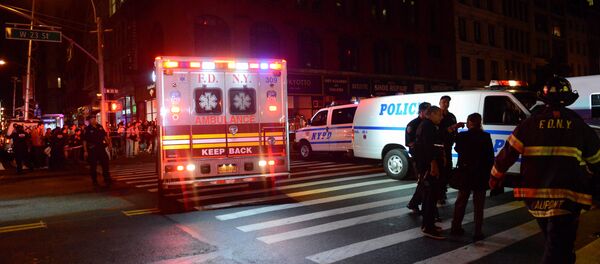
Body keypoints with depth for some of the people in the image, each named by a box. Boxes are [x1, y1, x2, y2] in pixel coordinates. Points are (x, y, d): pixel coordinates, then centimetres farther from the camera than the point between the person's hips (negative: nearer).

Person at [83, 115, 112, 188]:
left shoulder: (100, 127, 7)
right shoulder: (87, 129, -7)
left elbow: (105, 136, 16)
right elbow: (84, 141, -8)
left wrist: (108, 143, 9)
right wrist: (85, 151, -13)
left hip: (101, 148, 4)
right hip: (92, 150, -4)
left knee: (105, 163, 5)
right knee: (93, 166, 5)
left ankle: (107, 179, 14)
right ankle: (94, 181, 16)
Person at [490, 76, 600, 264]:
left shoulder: (530, 123, 0)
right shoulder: (579, 126, 1)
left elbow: (508, 153, 1)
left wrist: (496, 176, 14)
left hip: (535, 196, 3)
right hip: (566, 197, -2)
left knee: (557, 247, 24)